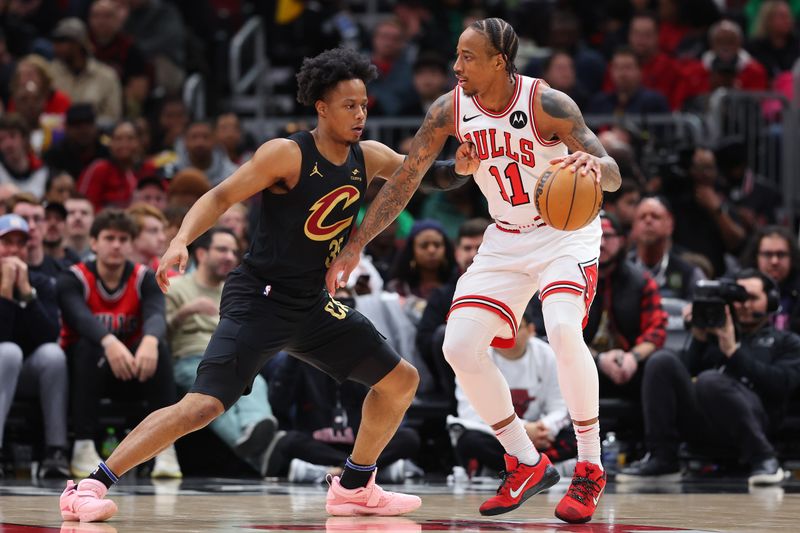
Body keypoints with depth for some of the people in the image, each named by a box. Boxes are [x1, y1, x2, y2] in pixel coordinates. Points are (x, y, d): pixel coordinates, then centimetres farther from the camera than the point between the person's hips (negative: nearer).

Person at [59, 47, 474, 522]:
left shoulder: (368, 158, 3)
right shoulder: (287, 155, -15)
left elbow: (425, 177, 15)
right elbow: (220, 198, -15)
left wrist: (459, 168, -7)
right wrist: (181, 241, -32)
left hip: (312, 304, 8)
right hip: (259, 299, -7)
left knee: (401, 380, 10)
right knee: (204, 405, -21)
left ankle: (354, 487, 24)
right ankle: (90, 487, -17)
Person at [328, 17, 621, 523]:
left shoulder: (547, 104, -23)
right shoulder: (450, 110, -10)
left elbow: (613, 176, -25)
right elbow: (404, 179, -1)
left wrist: (595, 165, -50)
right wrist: (355, 246, -4)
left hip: (565, 231, -5)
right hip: (506, 239, 5)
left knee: (564, 330, -30)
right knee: (461, 347, -8)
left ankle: (590, 470, -14)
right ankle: (527, 465, 10)